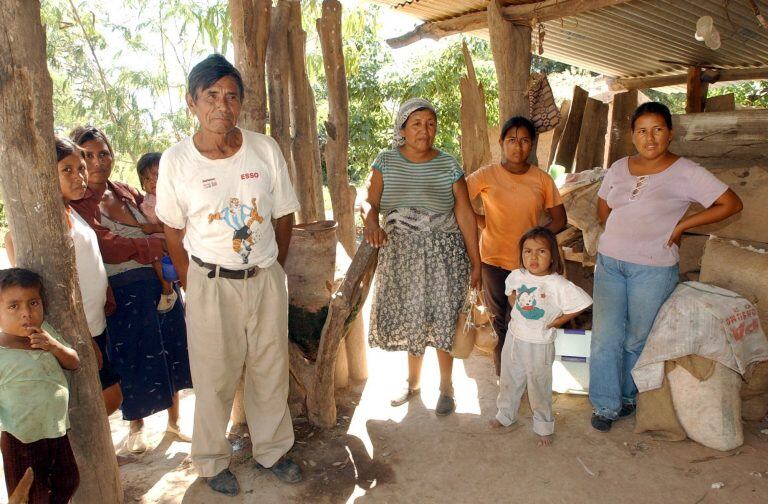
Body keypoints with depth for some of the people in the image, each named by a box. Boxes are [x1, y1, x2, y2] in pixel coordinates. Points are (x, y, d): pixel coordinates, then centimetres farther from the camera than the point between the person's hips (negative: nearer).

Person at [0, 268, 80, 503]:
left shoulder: (46, 334, -4)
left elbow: (74, 363, 1)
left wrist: (54, 345, -17)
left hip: (57, 430, 6)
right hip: (23, 440, -5)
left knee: (68, 483, 22)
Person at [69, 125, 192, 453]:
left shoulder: (129, 194, 8)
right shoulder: (76, 204, -8)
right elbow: (108, 247, -19)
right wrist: (160, 245, -19)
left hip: (160, 287, 5)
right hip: (122, 296, -4)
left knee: (171, 355, 13)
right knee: (132, 363, 11)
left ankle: (174, 420, 34)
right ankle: (136, 427, 37)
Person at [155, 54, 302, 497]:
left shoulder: (265, 149, -5)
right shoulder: (176, 161, -8)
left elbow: (284, 216, 5)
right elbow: (174, 232, 2)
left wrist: (272, 269, 9)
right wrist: (193, 284, 3)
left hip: (266, 279, 2)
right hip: (211, 282, -2)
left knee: (271, 370, 13)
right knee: (215, 376, 9)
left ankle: (272, 449, 34)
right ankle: (213, 461, 31)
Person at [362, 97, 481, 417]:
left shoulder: (448, 165, -4)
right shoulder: (386, 162, 1)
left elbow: (465, 215, -5)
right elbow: (369, 202, -8)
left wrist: (476, 262, -5)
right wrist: (371, 220, -32)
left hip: (442, 255, -2)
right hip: (400, 255, 2)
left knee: (441, 320, 2)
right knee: (410, 320, 12)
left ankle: (446, 387, 23)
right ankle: (413, 382, 34)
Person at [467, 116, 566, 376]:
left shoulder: (542, 179, 0)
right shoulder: (487, 175, -5)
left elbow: (559, 220, 4)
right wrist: (486, 225, -5)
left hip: (527, 263, 1)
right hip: (493, 259, 0)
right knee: (498, 323, 10)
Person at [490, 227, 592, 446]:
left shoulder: (558, 285, -23)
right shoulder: (517, 276, -7)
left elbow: (582, 303, -19)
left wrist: (558, 321, -13)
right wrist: (514, 308, 4)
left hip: (539, 344, -4)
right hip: (514, 337, 5)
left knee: (539, 387, 12)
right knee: (509, 380, 21)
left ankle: (544, 427, 33)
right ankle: (505, 415, 43)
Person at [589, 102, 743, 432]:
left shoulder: (686, 173, -9)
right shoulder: (619, 168, 5)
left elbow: (731, 204, -9)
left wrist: (681, 224, -9)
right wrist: (622, 234, 5)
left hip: (653, 269, -3)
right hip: (609, 262, 3)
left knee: (637, 339, 10)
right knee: (605, 336, 2)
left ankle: (627, 397, 32)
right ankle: (605, 404, 16)